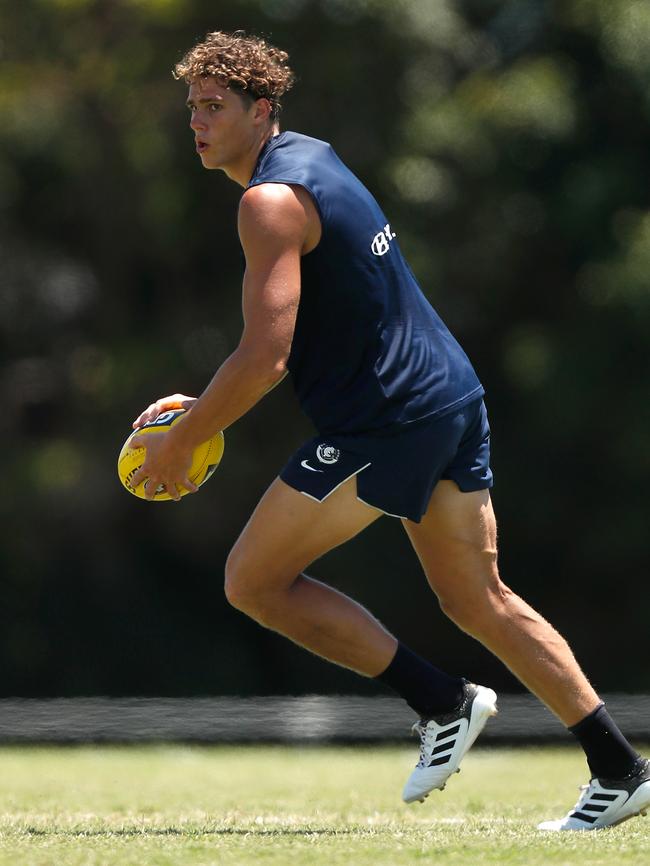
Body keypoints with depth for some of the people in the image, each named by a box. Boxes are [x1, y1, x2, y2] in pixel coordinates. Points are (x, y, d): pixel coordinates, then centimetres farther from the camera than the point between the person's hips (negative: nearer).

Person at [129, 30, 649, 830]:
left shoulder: (270, 200, -15)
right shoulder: (307, 158, 16)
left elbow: (265, 357, -23)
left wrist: (181, 442, -11)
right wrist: (204, 406, 19)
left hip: (387, 421, -10)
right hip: (452, 397, 10)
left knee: (252, 581, -1)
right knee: (480, 602, 14)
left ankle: (444, 702, 0)